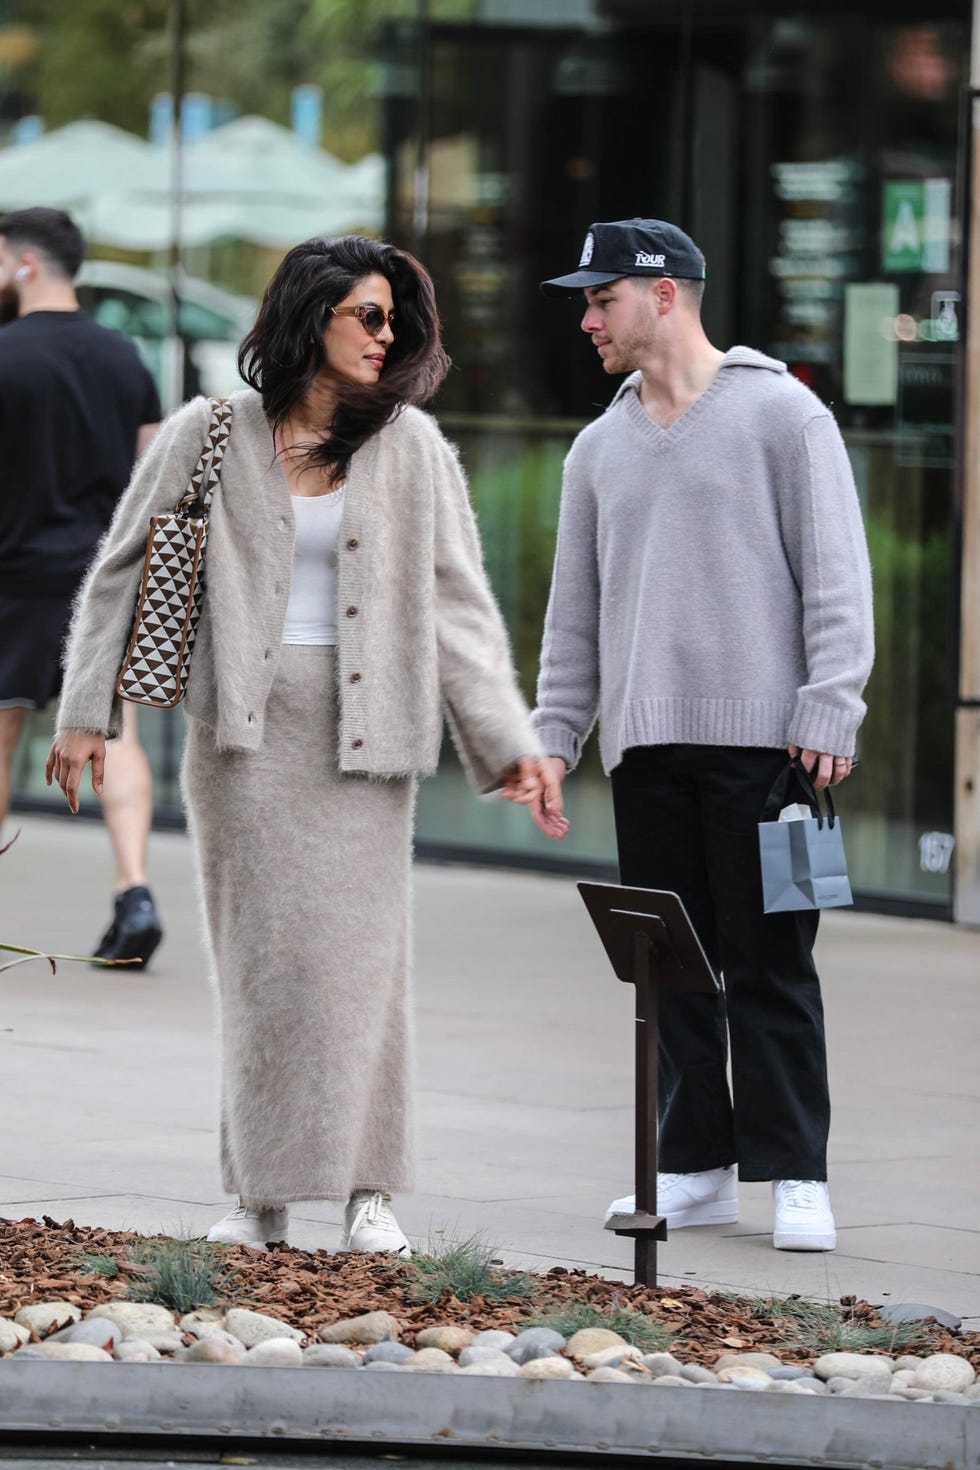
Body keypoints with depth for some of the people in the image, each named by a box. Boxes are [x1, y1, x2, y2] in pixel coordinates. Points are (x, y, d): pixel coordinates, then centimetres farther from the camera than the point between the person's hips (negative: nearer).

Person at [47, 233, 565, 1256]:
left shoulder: (410, 448, 7)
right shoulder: (208, 440, 4)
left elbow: (456, 602, 6)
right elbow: (124, 576, 9)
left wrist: (508, 741, 1)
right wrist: (84, 714, 5)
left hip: (362, 730, 1)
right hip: (244, 728, -1)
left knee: (359, 948, -4)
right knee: (258, 951, -2)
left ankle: (367, 1191, 1)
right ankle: (261, 1192, 4)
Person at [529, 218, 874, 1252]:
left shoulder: (782, 413, 0)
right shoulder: (601, 447, 17)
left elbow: (836, 576, -5)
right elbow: (575, 609, 20)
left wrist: (828, 710, -13)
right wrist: (553, 736, 13)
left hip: (762, 740, -5)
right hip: (646, 744, 6)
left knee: (769, 964, -6)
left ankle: (796, 1177, -3)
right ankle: (696, 1166, 12)